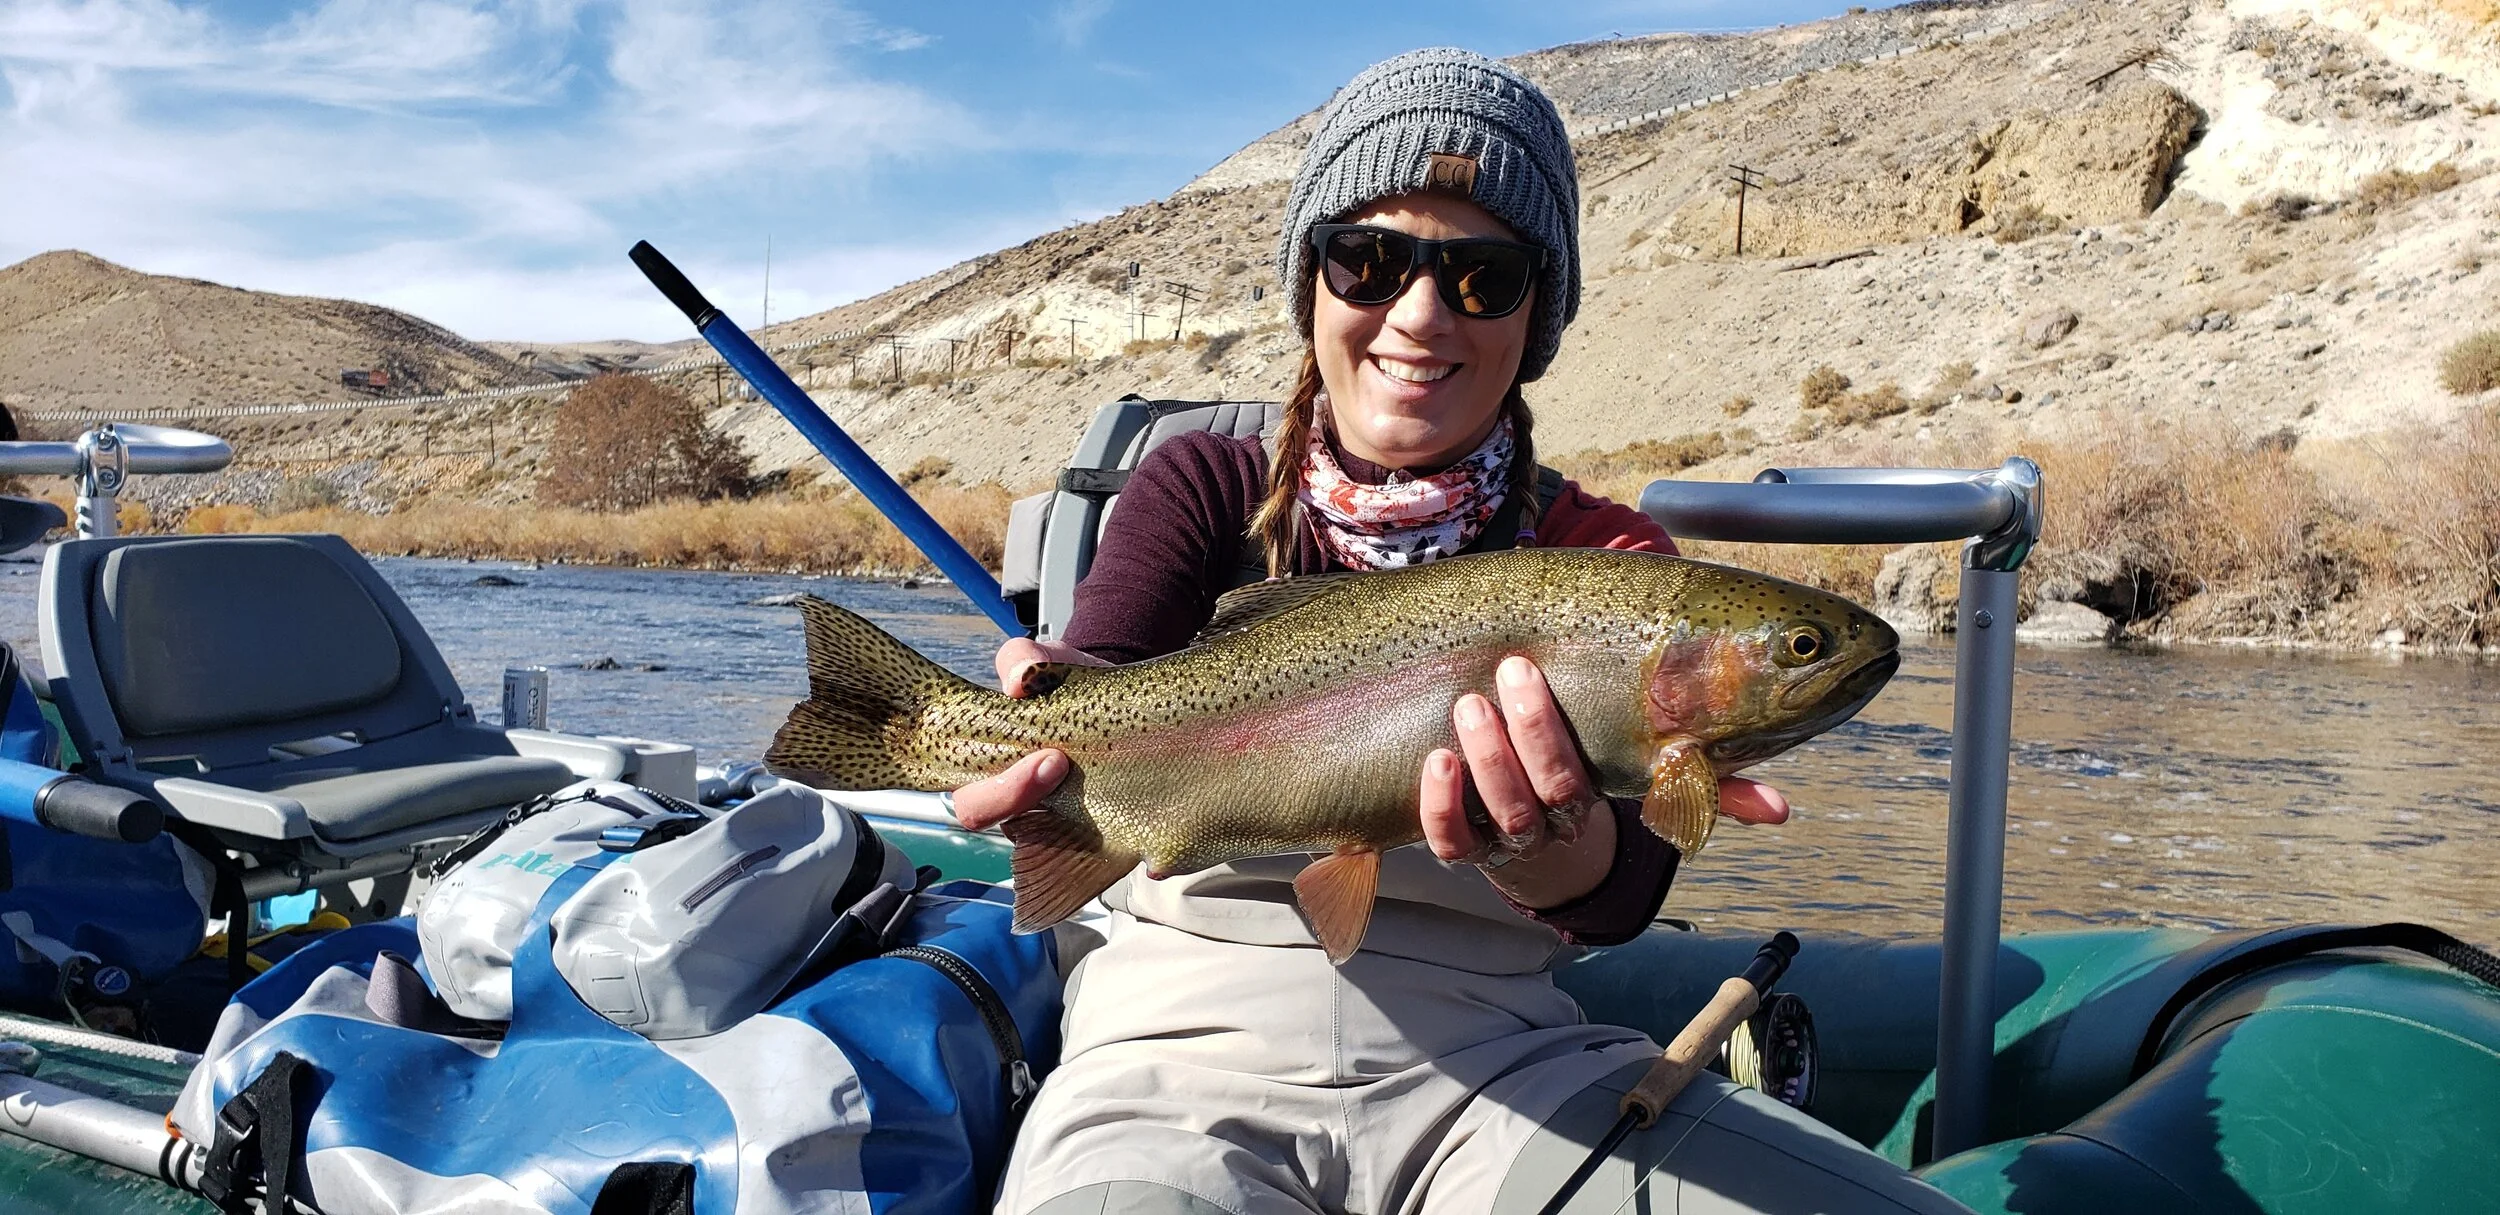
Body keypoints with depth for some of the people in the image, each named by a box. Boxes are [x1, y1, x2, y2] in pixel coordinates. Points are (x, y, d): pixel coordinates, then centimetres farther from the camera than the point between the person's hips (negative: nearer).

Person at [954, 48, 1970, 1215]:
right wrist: (1050, 737, -37)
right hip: (1193, 1046, -1)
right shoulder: (1205, 490, 7)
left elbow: (1624, 897, -11)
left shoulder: (1602, 555, 6)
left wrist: (1559, 852, -36)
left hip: (1494, 1058, 2)